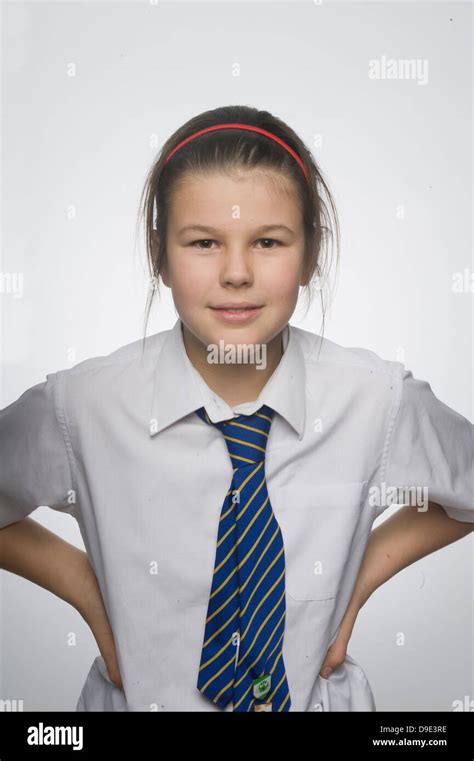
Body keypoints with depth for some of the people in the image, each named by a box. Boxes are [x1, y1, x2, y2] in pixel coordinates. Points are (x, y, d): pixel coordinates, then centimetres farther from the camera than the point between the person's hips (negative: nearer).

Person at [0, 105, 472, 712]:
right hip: (137, 697, 0)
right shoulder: (82, 406, -23)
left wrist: (365, 572, -10)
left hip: (317, 696, 1)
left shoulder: (379, 399, -21)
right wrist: (85, 589, -13)